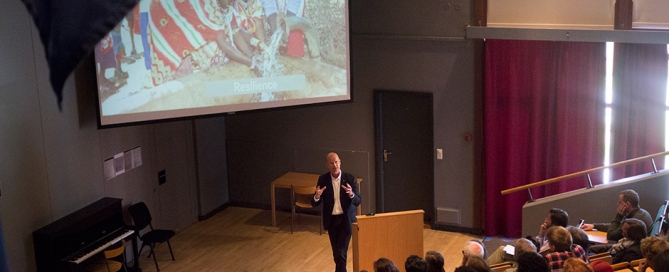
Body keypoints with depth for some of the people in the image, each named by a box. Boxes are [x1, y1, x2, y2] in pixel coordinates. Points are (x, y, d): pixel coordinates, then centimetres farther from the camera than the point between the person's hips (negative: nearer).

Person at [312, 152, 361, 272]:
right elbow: (314, 204, -5)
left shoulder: (350, 179, -10)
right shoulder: (323, 179, -5)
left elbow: (357, 201, -11)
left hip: (346, 220, -3)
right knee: (336, 253, 13)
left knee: (341, 252, -9)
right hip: (331, 221, 3)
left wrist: (351, 194, -34)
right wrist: (317, 197, -29)